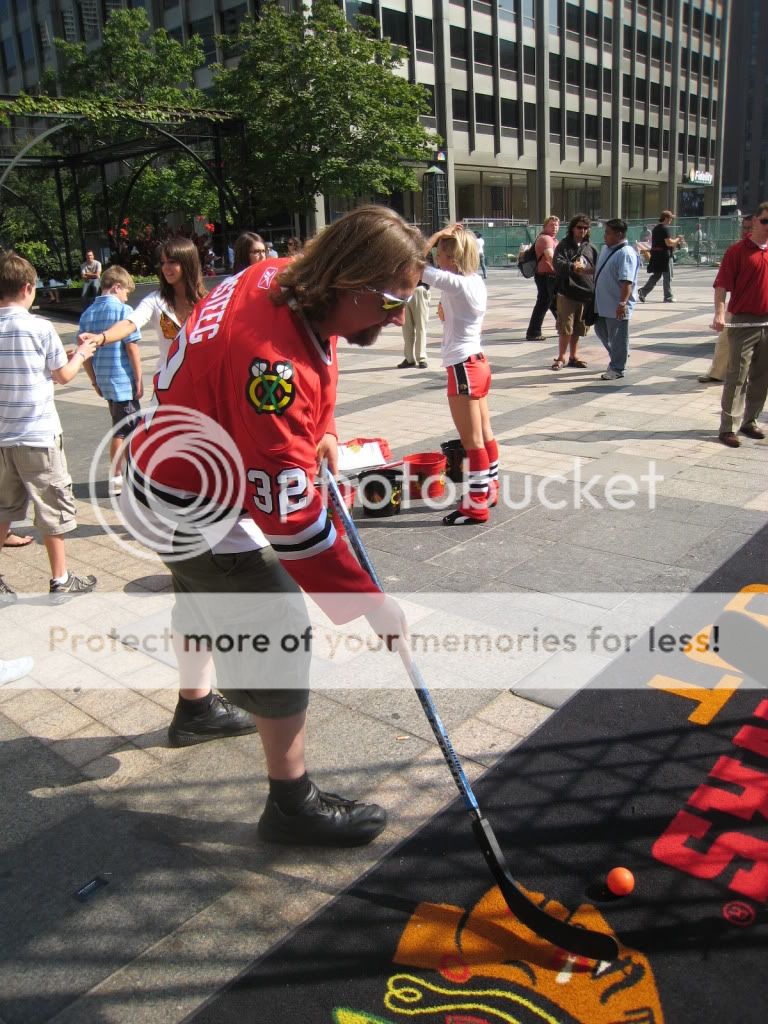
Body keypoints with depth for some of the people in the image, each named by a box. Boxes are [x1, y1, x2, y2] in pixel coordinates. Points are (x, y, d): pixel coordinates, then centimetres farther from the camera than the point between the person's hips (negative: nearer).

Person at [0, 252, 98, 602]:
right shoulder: (40, 327, -11)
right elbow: (63, 375, -1)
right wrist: (81, 355, 17)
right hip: (38, 435, -5)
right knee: (53, 507, 8)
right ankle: (60, 580, 16)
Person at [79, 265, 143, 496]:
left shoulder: (88, 313, 8)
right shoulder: (123, 310, -10)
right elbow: (132, 348, -14)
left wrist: (95, 381, 18)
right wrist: (139, 380, -8)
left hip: (104, 381, 7)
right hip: (124, 381, -7)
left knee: (119, 429, 19)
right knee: (124, 431, 3)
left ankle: (116, 476, 27)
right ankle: (116, 479, 9)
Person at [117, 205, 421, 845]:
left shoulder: (282, 278, -10)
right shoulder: (272, 359, -38)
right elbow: (291, 515, -37)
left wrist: (318, 430, 2)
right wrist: (370, 603, -30)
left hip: (174, 474, 10)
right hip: (196, 510, -10)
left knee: (206, 597, 31)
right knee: (279, 636, -6)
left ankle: (194, 708, 60)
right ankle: (293, 805, 12)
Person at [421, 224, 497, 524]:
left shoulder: (455, 283, -18)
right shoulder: (476, 282, 8)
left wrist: (438, 235, -12)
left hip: (463, 368, -10)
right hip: (477, 363, 10)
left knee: (472, 441, -3)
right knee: (484, 434, 18)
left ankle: (477, 506, 5)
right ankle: (489, 490, 31)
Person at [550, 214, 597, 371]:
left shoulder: (590, 248, 13)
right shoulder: (564, 245, 0)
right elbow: (558, 262, -17)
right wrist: (572, 267, -35)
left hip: (585, 294, 4)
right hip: (567, 294, -4)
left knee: (577, 328, 11)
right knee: (565, 328, -4)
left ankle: (573, 356, 22)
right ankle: (561, 357, 8)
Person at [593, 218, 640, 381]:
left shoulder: (626, 254, -19)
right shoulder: (605, 249, 11)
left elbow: (627, 281, -26)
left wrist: (622, 302, -32)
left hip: (617, 306, -10)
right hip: (602, 303, 10)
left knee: (617, 336, 1)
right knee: (601, 330, 20)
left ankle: (616, 368, 12)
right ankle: (617, 357, 39)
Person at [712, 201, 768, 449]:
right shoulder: (737, 251, -5)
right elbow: (721, 285, -11)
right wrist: (719, 314, -24)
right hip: (743, 323, -5)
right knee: (737, 377, -5)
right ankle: (728, 427, -2)